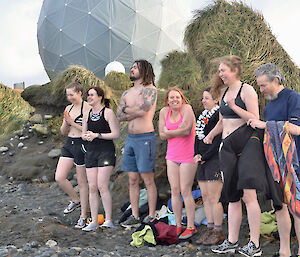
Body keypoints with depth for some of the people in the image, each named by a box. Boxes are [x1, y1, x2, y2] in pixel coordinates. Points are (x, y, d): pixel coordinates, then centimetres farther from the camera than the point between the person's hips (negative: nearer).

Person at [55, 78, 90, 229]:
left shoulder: (87, 108, -10)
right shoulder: (68, 108, 12)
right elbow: (63, 132, 14)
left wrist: (72, 122, -17)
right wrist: (66, 122, -6)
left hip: (81, 145, -7)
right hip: (69, 144, 7)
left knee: (82, 182, 2)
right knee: (59, 178, -1)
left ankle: (83, 216, 14)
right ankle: (75, 200, 24)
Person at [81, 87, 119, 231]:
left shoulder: (108, 112, -5)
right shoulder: (87, 115, 13)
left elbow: (115, 134, -8)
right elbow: (83, 134, 20)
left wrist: (97, 135, -15)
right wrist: (86, 136, -4)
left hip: (106, 151, -6)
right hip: (91, 152, 6)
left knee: (102, 186, -12)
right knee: (92, 188, 2)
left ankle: (109, 220, -3)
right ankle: (94, 222, 6)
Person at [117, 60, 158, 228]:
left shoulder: (150, 90, -3)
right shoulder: (127, 93, 17)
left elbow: (143, 109, -18)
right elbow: (119, 116, 7)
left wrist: (127, 109, -1)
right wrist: (136, 111, -6)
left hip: (145, 138, -7)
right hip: (130, 138, 7)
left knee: (148, 180, -3)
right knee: (133, 180, 8)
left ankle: (152, 216, 3)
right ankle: (135, 217, 14)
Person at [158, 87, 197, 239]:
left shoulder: (187, 109, -9)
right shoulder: (164, 112, 5)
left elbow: (186, 130, -20)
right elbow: (162, 135, 1)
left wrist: (169, 132, -7)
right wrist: (179, 131, -11)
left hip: (187, 156, -5)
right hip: (172, 156, 5)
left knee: (185, 191, -4)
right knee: (174, 191, 5)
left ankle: (191, 227, 5)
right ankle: (178, 226, 14)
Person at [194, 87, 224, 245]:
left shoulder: (219, 115, -11)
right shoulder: (204, 115, 17)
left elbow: (218, 140, -16)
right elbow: (198, 137, 19)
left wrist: (204, 157, -12)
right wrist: (196, 155, 4)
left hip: (214, 160, -9)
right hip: (202, 161, 9)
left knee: (213, 198, -7)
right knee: (205, 197, 9)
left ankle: (218, 232, 0)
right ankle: (210, 228, 16)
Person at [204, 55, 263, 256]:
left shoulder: (247, 90, -6)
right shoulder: (225, 92, 18)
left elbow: (255, 119, -14)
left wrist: (234, 107, -21)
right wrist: (210, 135, 24)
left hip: (245, 144, -8)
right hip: (228, 148, 8)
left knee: (248, 194, -12)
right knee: (232, 197, 10)